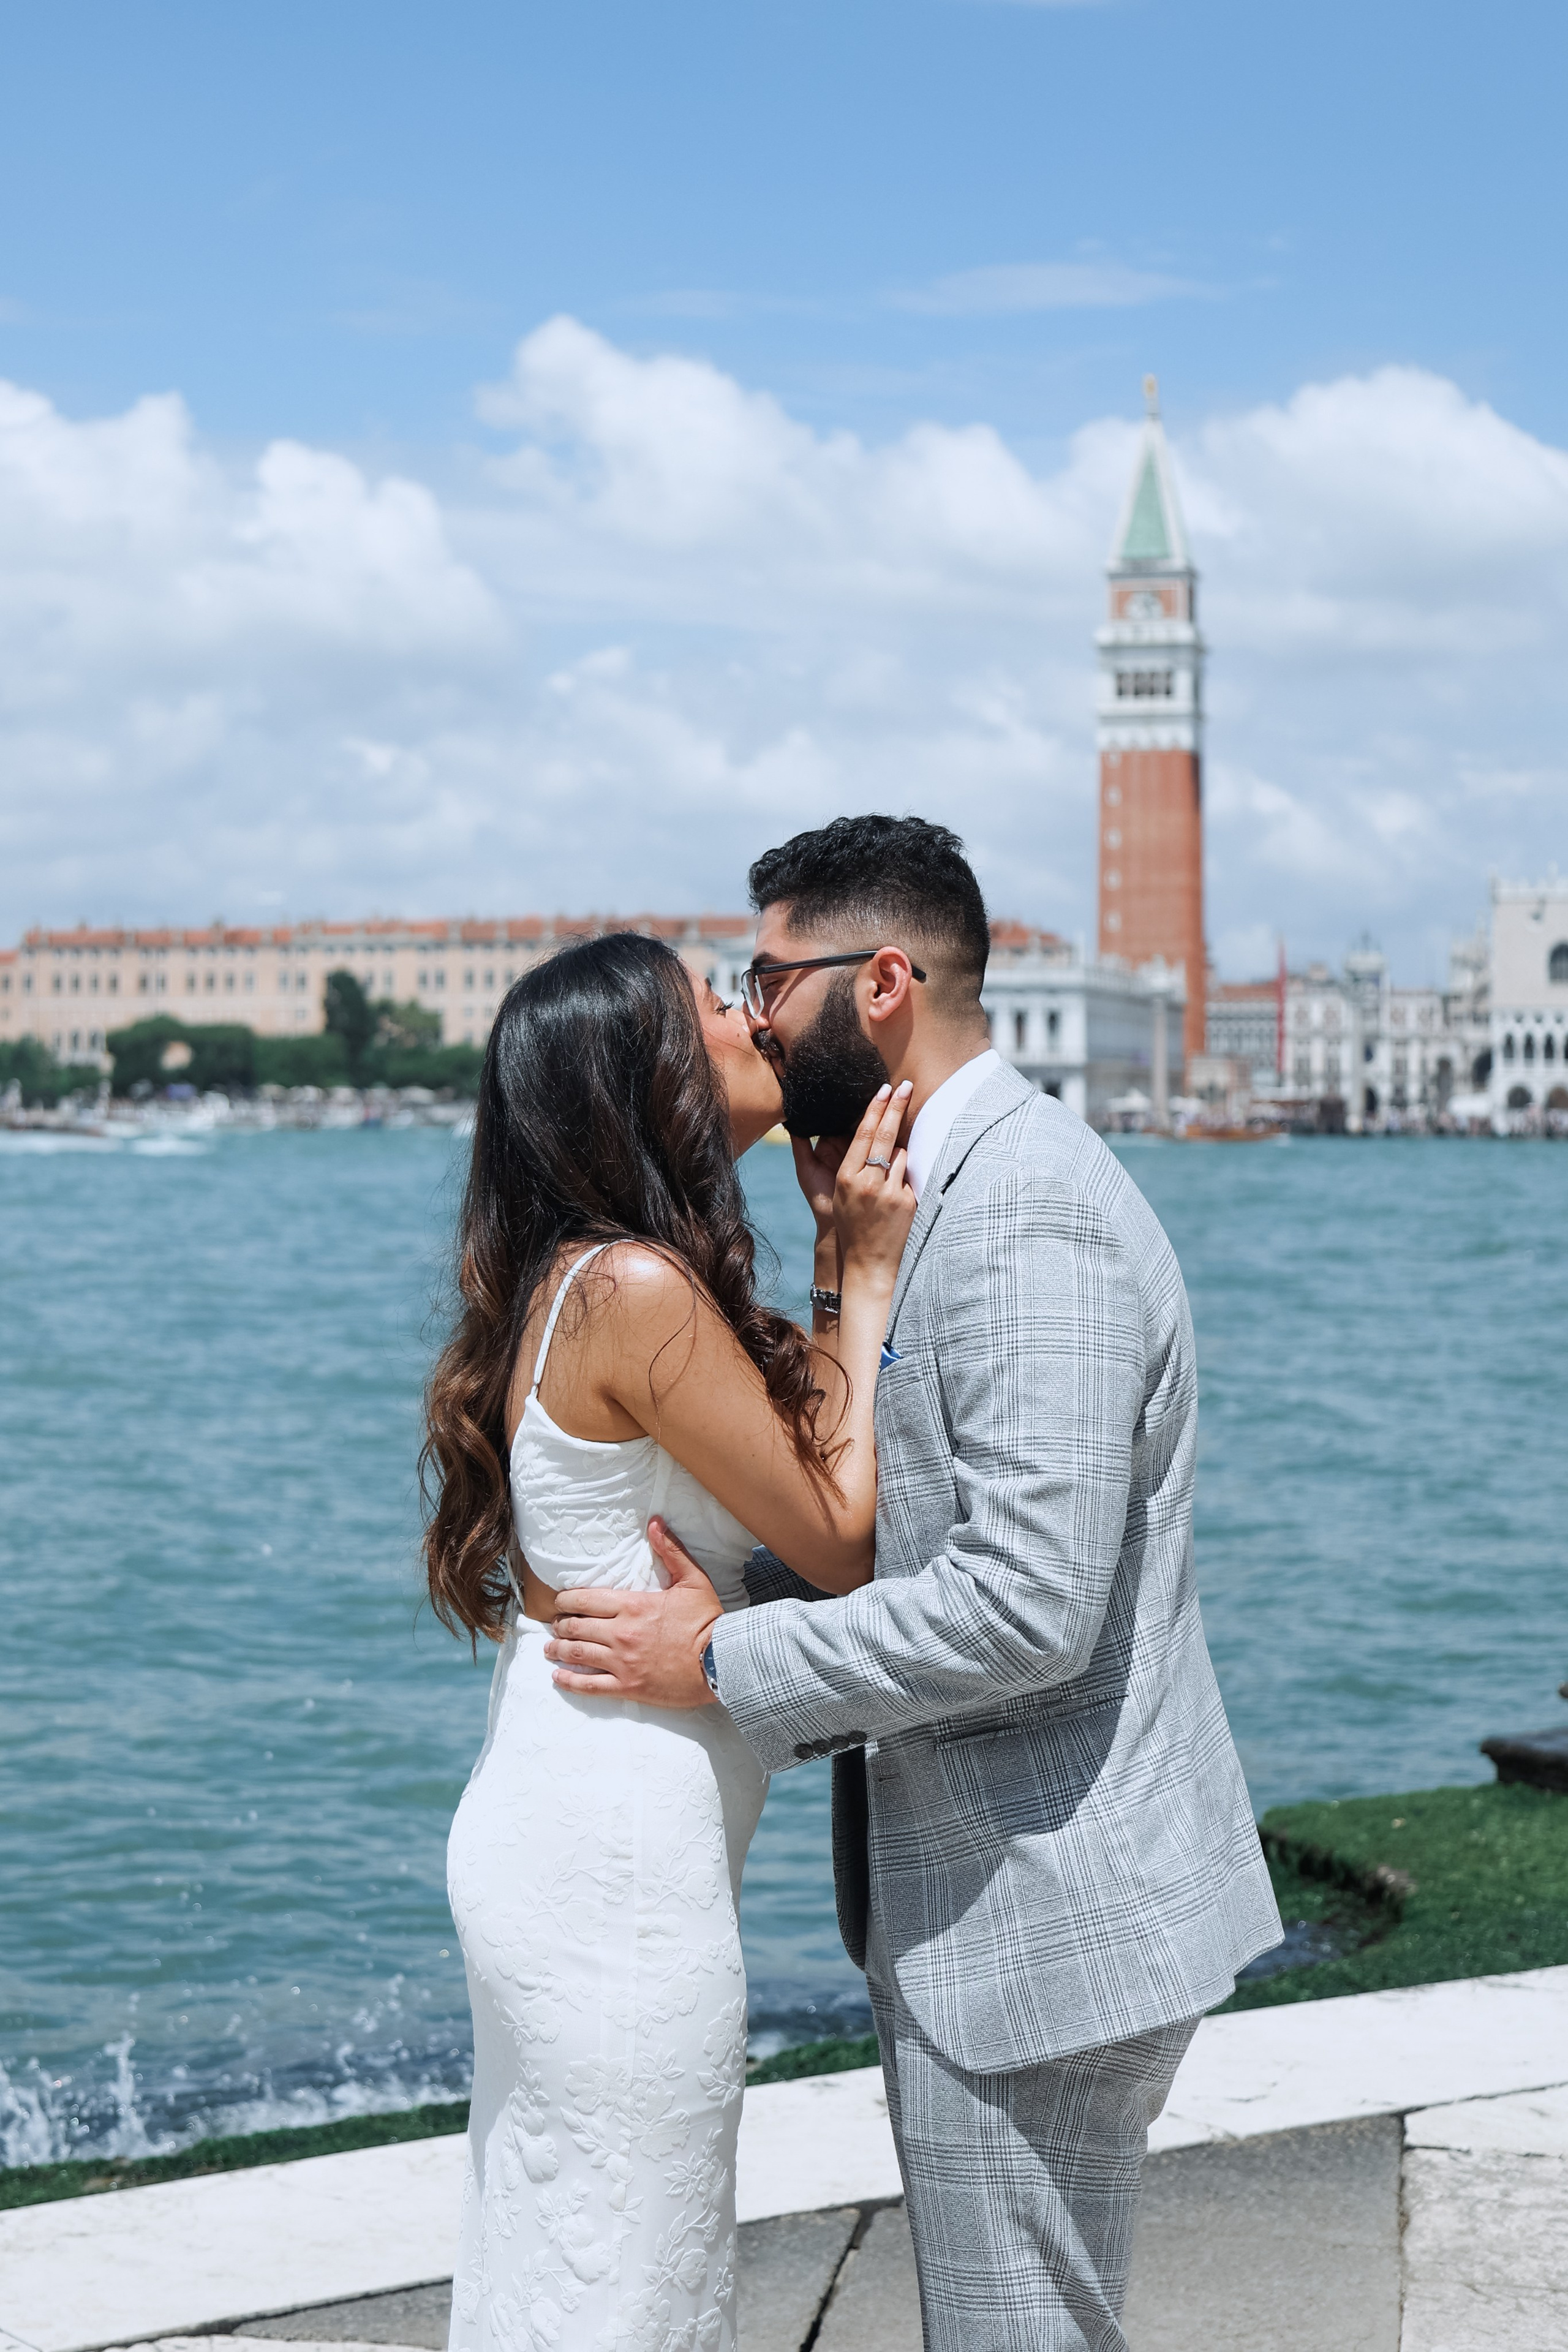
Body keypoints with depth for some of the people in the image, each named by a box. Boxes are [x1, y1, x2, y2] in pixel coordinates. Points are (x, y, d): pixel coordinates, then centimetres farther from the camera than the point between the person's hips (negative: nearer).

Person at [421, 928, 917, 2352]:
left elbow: (801, 1450, 13)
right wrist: (869, 1274, -7)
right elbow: (842, 1541, -13)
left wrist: (849, 1241, 10)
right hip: (617, 1863, -10)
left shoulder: (578, 1279, 10)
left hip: (557, 1839, 10)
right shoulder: (639, 1291, -18)